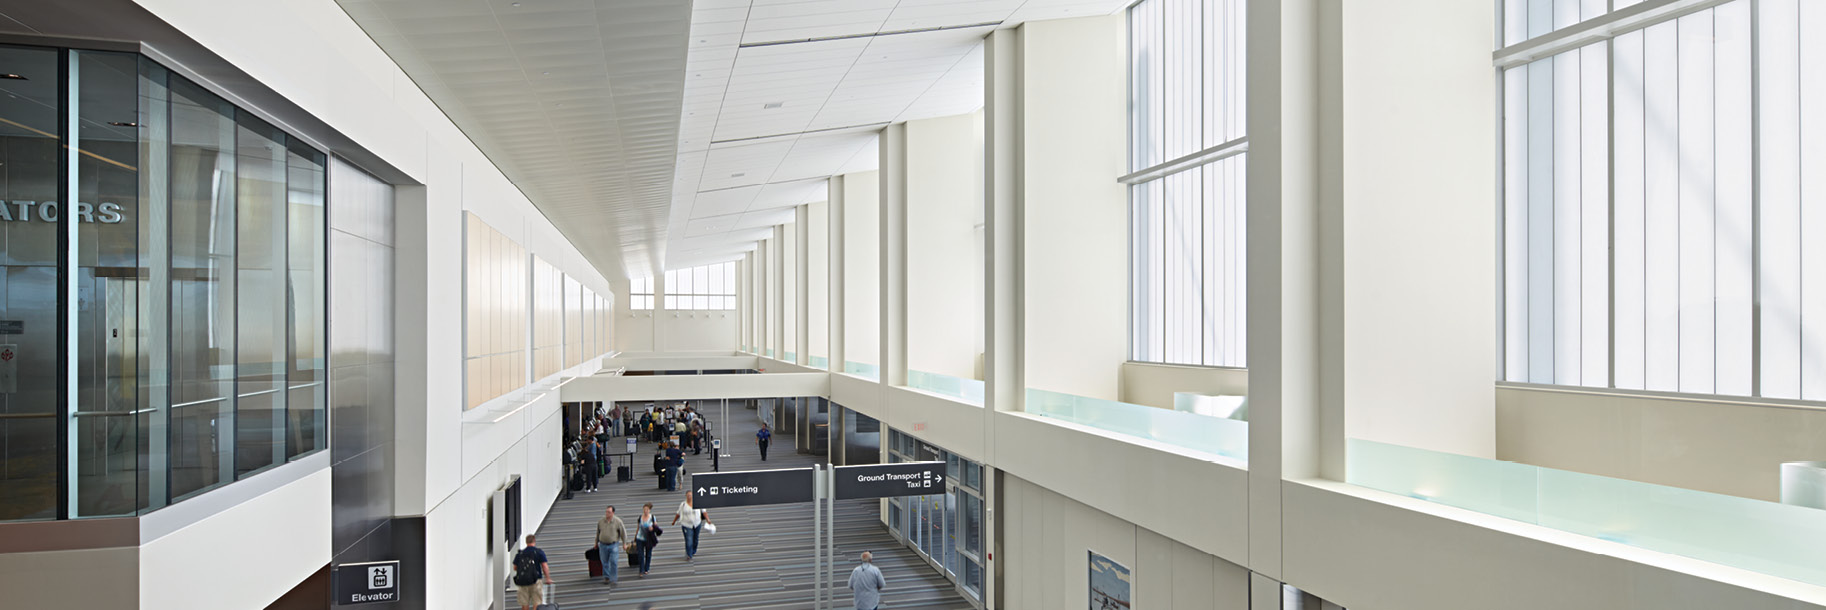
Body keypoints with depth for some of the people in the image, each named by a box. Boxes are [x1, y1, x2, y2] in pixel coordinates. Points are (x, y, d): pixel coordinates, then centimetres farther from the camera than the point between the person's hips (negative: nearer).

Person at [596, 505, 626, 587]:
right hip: (603, 545, 3)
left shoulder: (617, 521, -9)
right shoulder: (601, 521, -1)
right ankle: (606, 578, 26)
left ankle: (613, 580, 1)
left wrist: (624, 543, 1)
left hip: (614, 545, -3)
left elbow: (623, 532, -2)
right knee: (605, 562, 9)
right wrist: (596, 543, 19)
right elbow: (598, 532, 12)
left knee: (614, 562, -7)